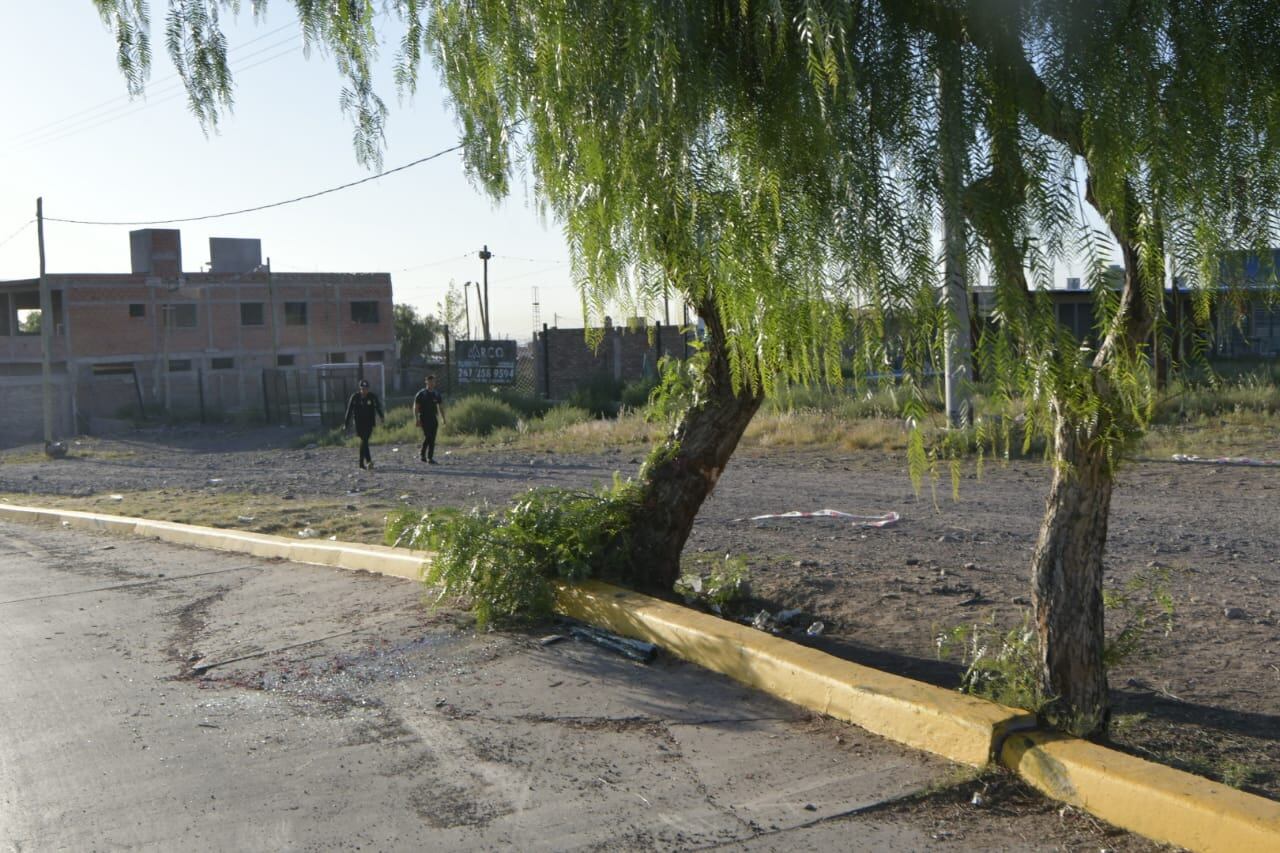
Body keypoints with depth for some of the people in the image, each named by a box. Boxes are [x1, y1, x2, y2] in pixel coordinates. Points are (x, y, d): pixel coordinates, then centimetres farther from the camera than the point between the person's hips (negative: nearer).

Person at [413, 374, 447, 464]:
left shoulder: (437, 395, 11)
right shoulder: (421, 394, -2)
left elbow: (441, 407, 15)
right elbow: (415, 407, -3)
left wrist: (443, 419, 7)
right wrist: (416, 419, -12)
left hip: (433, 418, 4)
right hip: (424, 418, -4)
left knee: (432, 439, 0)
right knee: (427, 436, -17)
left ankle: (430, 458, 5)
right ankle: (422, 453, -1)